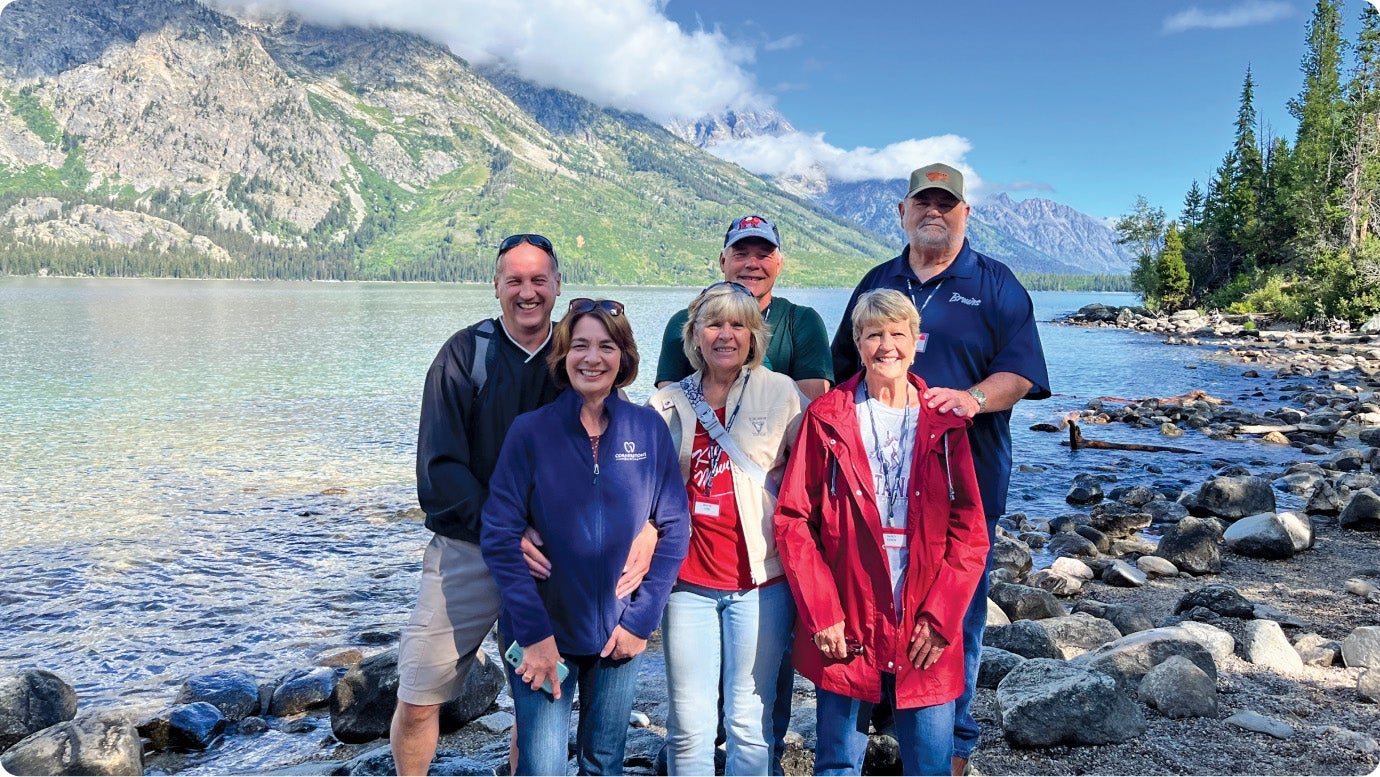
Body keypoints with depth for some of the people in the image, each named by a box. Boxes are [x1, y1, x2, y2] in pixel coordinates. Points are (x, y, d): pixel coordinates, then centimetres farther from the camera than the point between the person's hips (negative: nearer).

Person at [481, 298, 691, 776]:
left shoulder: (649, 430, -4)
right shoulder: (530, 431, -9)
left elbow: (675, 529, -1)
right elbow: (499, 536, -11)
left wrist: (642, 619, -6)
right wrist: (533, 633, -15)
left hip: (618, 634, 2)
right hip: (542, 634, -2)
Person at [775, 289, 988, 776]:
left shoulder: (944, 421, 4)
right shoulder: (828, 418, 0)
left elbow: (969, 530, 2)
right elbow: (793, 520, -3)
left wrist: (940, 617, -7)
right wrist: (822, 613, -9)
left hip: (927, 630, 1)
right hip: (845, 628, -1)